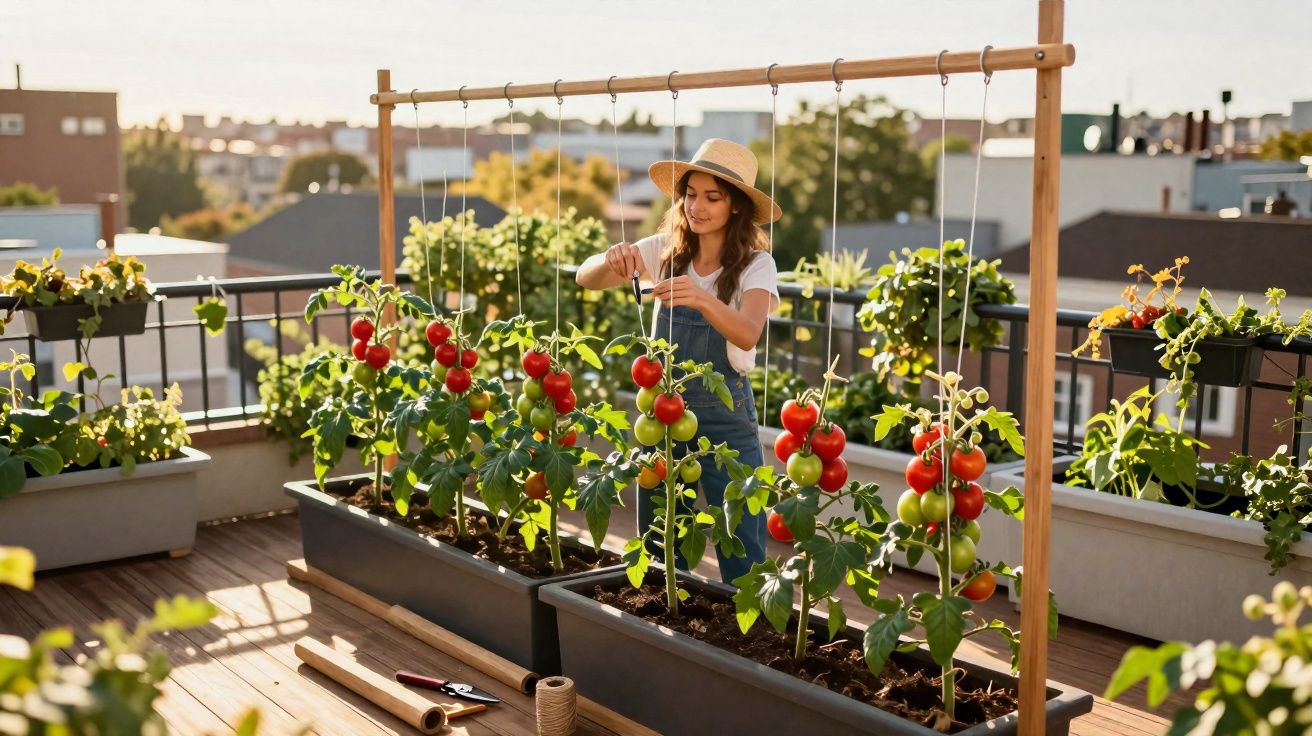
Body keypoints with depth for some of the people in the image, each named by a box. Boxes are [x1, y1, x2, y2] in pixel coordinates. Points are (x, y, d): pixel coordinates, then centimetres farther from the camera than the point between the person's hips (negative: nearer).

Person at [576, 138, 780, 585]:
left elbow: (747, 335, -27)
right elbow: (587, 279, -5)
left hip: (724, 414, -3)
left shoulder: (756, 265, -9)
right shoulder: (666, 250, 0)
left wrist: (702, 298, -45)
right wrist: (612, 260, -27)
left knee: (742, 558, 1)